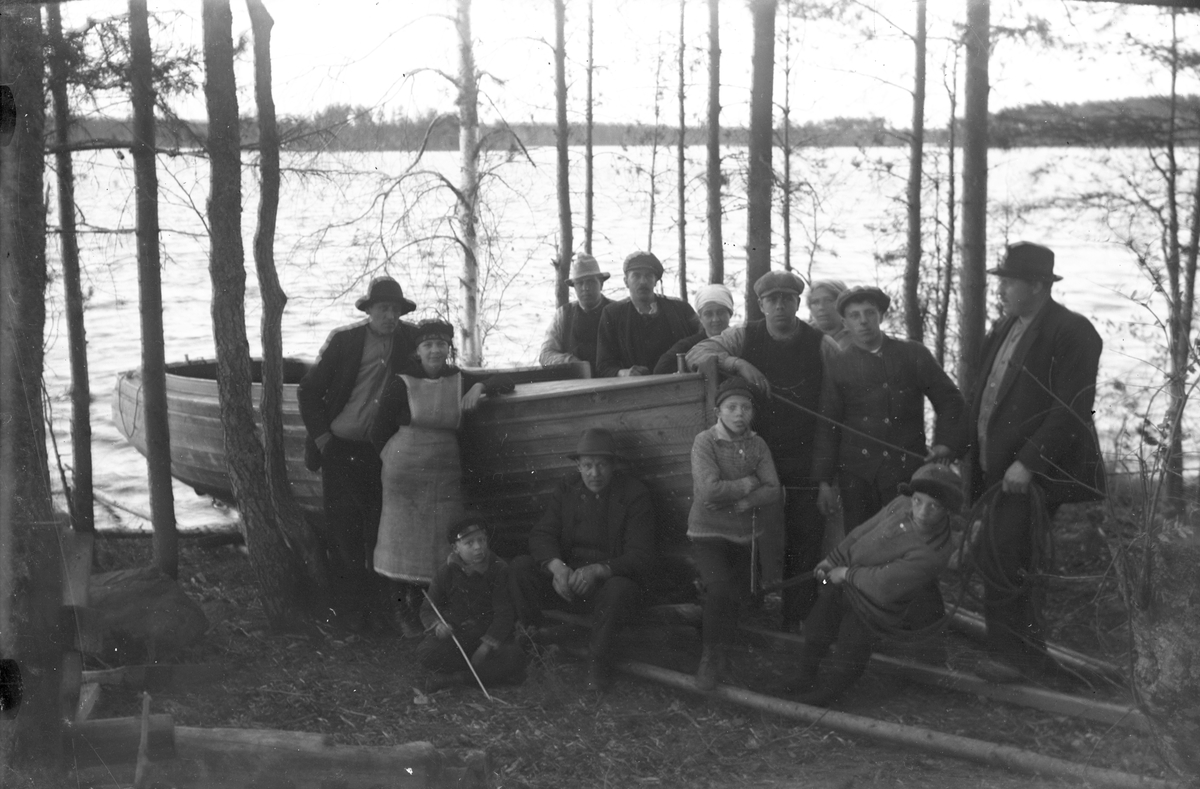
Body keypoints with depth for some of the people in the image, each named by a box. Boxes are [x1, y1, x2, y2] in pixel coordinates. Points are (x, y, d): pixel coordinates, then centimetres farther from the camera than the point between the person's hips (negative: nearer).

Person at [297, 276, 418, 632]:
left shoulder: (409, 340, 1)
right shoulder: (343, 340, -6)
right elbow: (309, 390, 0)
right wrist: (321, 436, -4)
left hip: (383, 451, 2)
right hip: (342, 449, -2)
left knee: (380, 529, 2)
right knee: (344, 527, -2)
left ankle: (377, 606, 12)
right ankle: (349, 610, 7)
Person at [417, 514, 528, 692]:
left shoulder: (498, 569, -7)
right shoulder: (445, 574, -3)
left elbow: (504, 612, -10)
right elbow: (428, 610, 1)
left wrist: (486, 646, -20)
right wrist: (437, 625, -24)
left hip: (491, 635, 0)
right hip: (455, 634, 1)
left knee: (514, 657, -32)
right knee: (425, 652, -30)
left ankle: (454, 678, -25)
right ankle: (492, 673, -23)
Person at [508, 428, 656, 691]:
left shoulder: (634, 494, -8)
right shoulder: (568, 490, 6)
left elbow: (641, 557, -15)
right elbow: (541, 534, -2)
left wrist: (598, 570, -33)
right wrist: (556, 566, -25)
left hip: (609, 581, -3)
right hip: (567, 580, 4)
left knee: (619, 589, -38)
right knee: (520, 566, -19)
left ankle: (597, 664, -18)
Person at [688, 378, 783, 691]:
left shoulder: (757, 444, -1)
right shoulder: (705, 442, -14)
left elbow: (774, 491, -8)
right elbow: (709, 491, -25)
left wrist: (737, 503, -21)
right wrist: (750, 483, -14)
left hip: (745, 533, 4)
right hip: (708, 532, -4)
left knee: (740, 595, 5)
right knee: (720, 590, -22)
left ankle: (721, 645, 34)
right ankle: (711, 656, -2)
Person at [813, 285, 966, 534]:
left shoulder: (913, 354, 6)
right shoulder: (836, 366, 7)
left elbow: (949, 400, 11)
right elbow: (828, 426, 6)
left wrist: (945, 444, -3)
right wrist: (825, 482, 2)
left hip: (905, 470, -1)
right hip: (856, 475, 1)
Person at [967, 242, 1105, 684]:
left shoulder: (1071, 332, -9)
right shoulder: (1003, 330, 17)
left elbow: (1071, 410, -16)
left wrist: (1027, 462, -20)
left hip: (1031, 473, -8)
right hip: (995, 468, 8)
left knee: (1002, 562, -11)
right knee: (996, 561, 9)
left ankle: (1015, 655, 3)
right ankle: (1025, 653, 21)